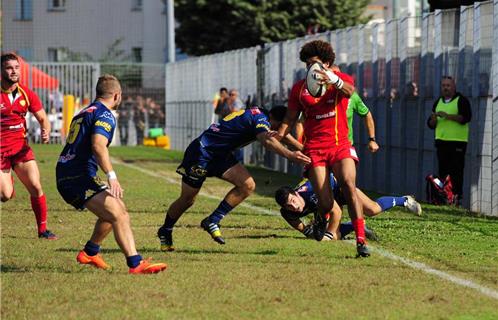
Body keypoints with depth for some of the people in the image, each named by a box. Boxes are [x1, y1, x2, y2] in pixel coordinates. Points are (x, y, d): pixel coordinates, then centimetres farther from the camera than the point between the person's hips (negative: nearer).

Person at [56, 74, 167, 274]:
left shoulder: (84, 113, 23)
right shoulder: (105, 115, -7)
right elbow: (98, 145, -25)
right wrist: (111, 176, -30)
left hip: (66, 178, 10)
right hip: (79, 178, -10)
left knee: (115, 209, 24)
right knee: (118, 215, -19)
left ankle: (89, 253, 32)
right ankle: (135, 264, -30)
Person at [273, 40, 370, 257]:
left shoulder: (340, 79, 3)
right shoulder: (299, 88, 11)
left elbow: (349, 91, -21)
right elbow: (291, 118, 16)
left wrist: (334, 81, -44)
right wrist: (278, 135, -5)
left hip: (340, 145, -1)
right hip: (314, 148, 1)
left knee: (349, 185, -25)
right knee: (325, 204, -10)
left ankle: (361, 240, -22)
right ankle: (320, 218, 28)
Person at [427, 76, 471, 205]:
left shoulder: (461, 100, 0)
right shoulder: (438, 102, 19)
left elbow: (466, 117, -16)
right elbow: (431, 124, 18)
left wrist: (448, 115, -21)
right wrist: (433, 119, -6)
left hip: (457, 142, -6)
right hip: (441, 141, 6)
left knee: (456, 172, -10)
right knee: (443, 170, 6)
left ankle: (457, 197, -10)